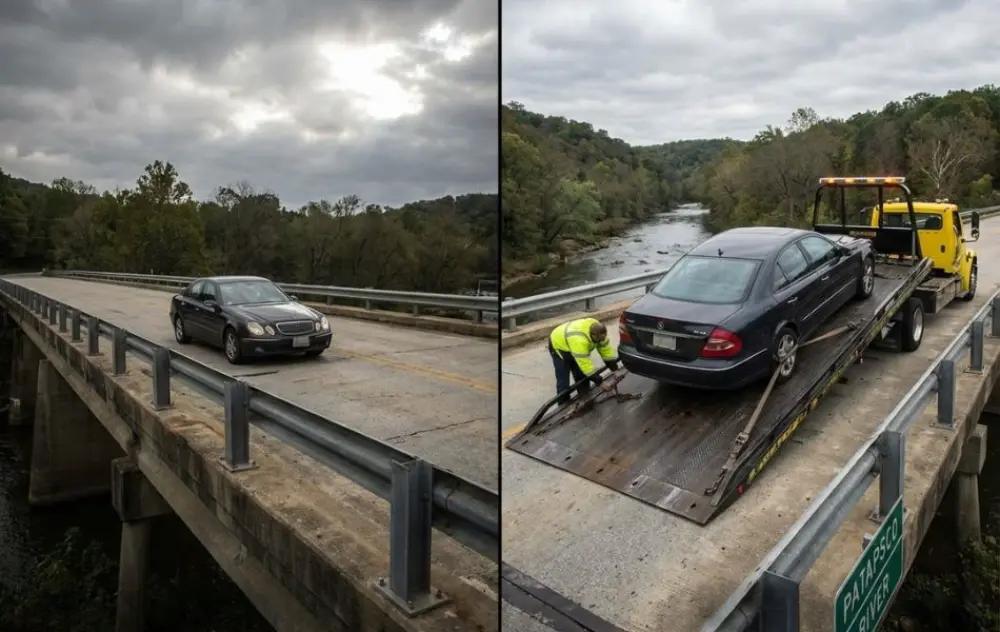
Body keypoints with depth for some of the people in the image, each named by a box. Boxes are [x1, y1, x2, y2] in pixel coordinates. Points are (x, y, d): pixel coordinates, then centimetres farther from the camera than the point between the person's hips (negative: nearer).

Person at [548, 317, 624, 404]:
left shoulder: (598, 332, -21)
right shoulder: (579, 339, -45)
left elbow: (607, 350, -11)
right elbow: (585, 364, -42)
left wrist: (615, 370, -14)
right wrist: (600, 382, -36)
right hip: (559, 346, -7)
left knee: (581, 376, 5)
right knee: (563, 380, -10)